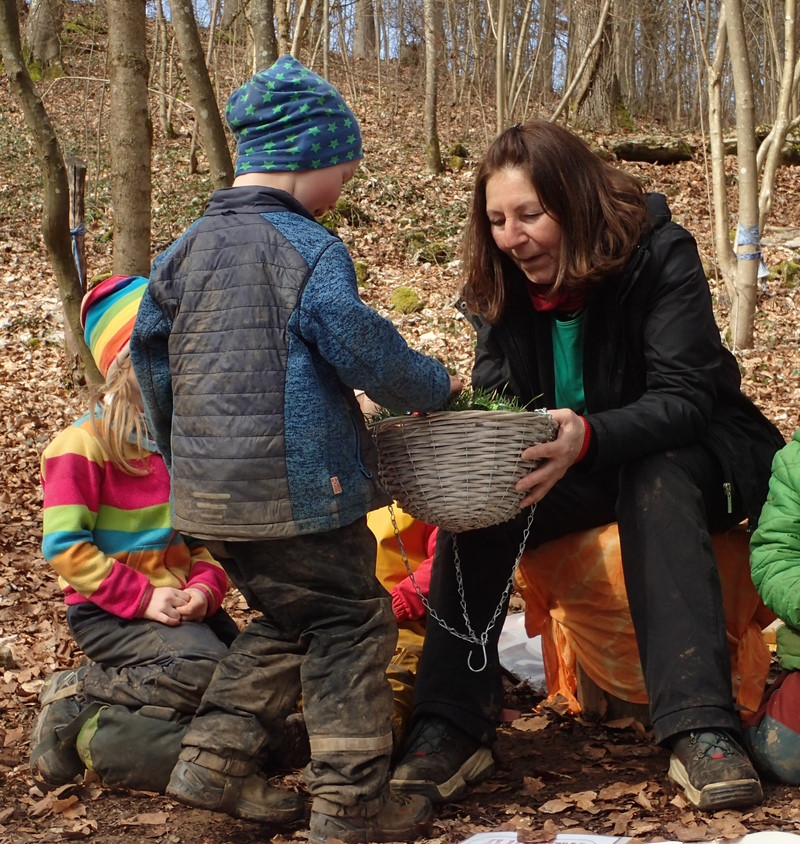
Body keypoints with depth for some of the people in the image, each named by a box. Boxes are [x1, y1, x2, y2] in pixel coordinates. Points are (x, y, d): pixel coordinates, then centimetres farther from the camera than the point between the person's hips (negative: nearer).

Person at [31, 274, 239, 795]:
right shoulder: (84, 446, -10)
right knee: (203, 670, -29)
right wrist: (141, 597, -21)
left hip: (184, 601, 7)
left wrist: (205, 587, -11)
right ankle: (77, 701, -11)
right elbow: (65, 546, -15)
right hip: (108, 611, -7)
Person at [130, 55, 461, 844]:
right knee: (350, 624, 5)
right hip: (297, 486, -7)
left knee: (286, 620, 22)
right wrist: (437, 385, 2)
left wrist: (177, 452, 24)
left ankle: (213, 760, 19)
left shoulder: (186, 248, 9)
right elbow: (361, 348, -15)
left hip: (209, 487, 7)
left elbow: (149, 351, 14)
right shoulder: (310, 248, -11)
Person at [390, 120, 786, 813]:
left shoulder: (659, 255, -18)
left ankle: (701, 728, -42)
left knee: (656, 478, -37)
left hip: (682, 457, -4)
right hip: (574, 468, 4)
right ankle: (453, 727, -23)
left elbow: (684, 397, -26)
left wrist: (589, 436, -45)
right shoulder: (501, 283, -4)